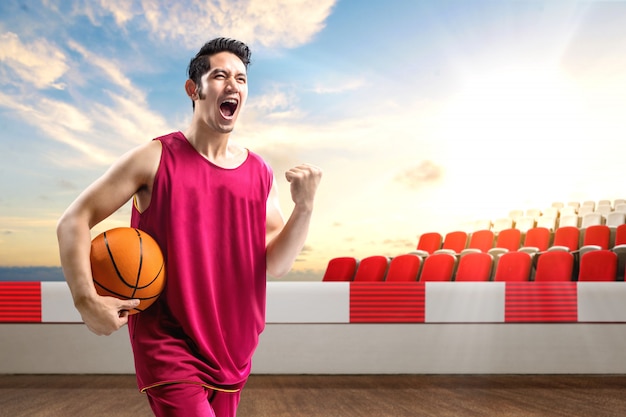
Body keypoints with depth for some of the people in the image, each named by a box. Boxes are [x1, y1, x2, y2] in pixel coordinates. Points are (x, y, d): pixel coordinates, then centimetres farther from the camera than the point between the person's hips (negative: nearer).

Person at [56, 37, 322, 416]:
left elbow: (275, 266, 1)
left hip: (233, 350, 5)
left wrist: (305, 207, -14)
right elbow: (74, 221, -5)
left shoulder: (260, 174, 3)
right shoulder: (155, 159, -8)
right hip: (168, 345, -4)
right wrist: (86, 300, -17)